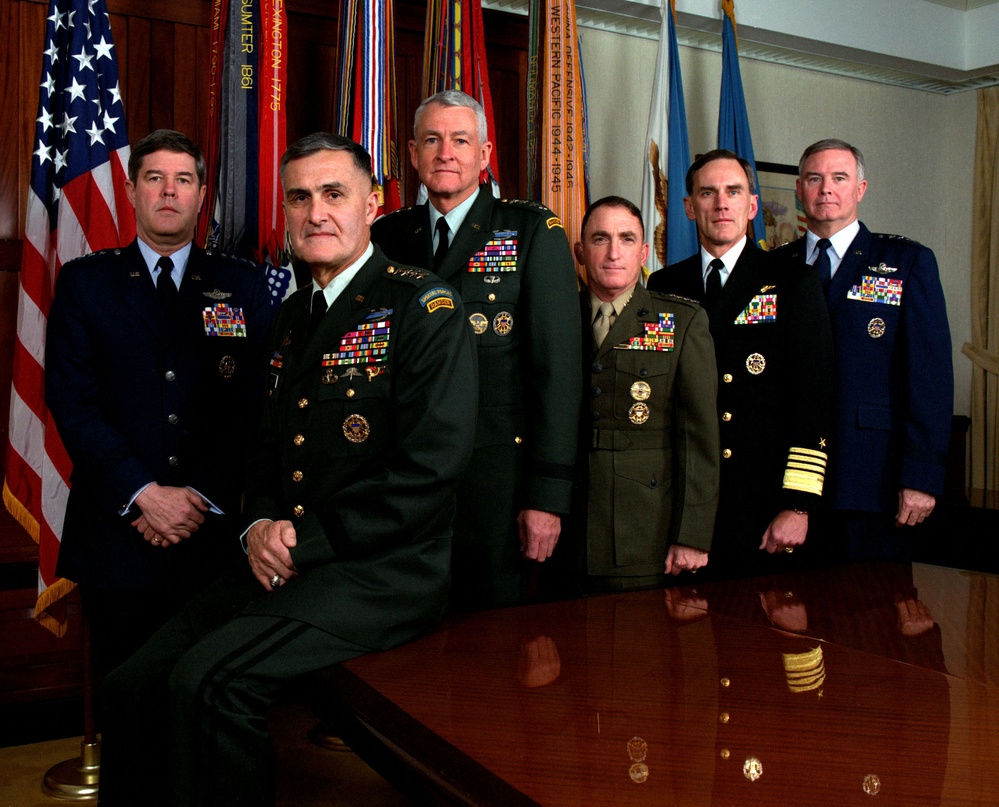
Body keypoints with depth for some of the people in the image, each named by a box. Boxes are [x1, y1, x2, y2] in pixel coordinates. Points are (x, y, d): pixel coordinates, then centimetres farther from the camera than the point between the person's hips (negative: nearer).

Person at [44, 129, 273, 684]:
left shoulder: (244, 286, 7)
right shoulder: (83, 283, 7)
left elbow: (256, 403, 0)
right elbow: (71, 401, -2)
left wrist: (201, 495, -10)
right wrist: (143, 493, -12)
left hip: (215, 530, 0)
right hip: (115, 529, 0)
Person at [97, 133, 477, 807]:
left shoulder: (424, 307, -7)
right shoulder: (293, 316, 17)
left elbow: (431, 466, -16)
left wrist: (308, 542, -14)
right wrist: (261, 525, 2)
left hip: (384, 572, -7)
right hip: (282, 566, 7)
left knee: (208, 681, -25)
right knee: (129, 689, -6)